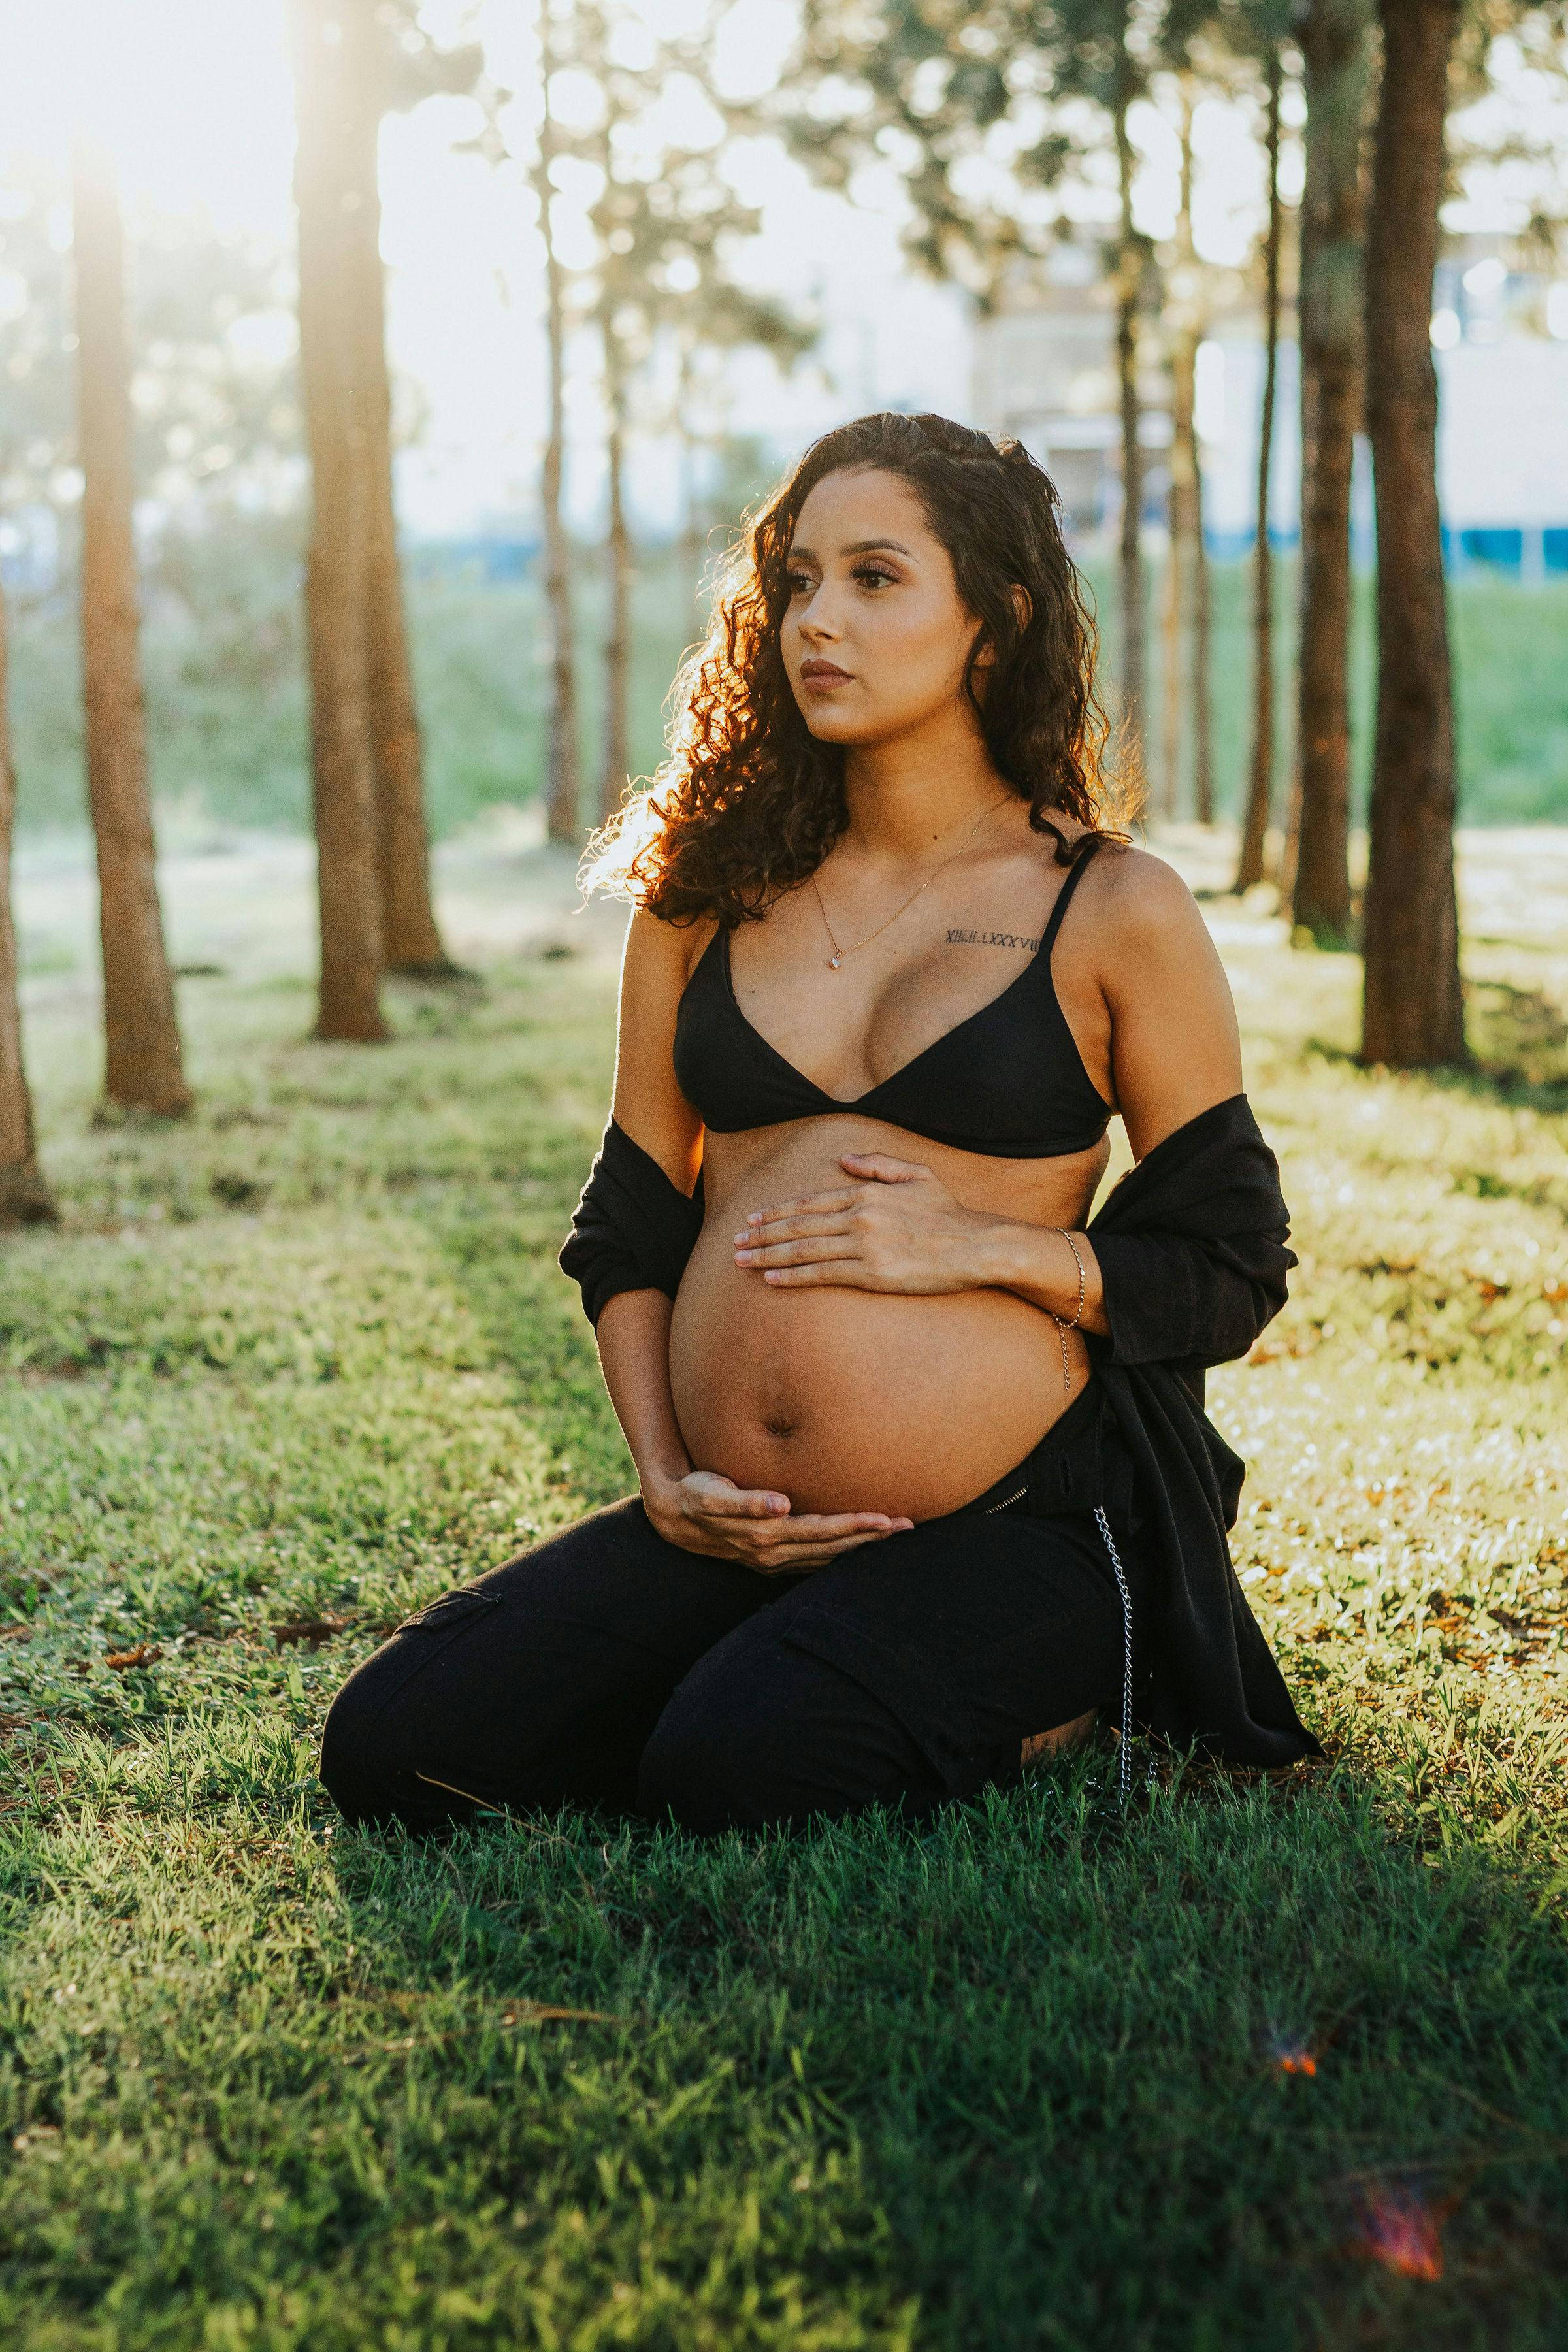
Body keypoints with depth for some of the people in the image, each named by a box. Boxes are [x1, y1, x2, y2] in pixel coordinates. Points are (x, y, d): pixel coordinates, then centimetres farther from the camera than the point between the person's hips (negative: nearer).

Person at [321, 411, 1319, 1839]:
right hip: (730, 1529, 5)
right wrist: (666, 1481, 1)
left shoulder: (1117, 914, -2)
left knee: (735, 1773, -28)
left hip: (1020, 1523, -4)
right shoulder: (708, 897, 9)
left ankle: (1048, 1696, 3)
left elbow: (1233, 1268, 1)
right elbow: (628, 1224, 14)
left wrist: (985, 1242, -13)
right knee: (395, 1747, -10)